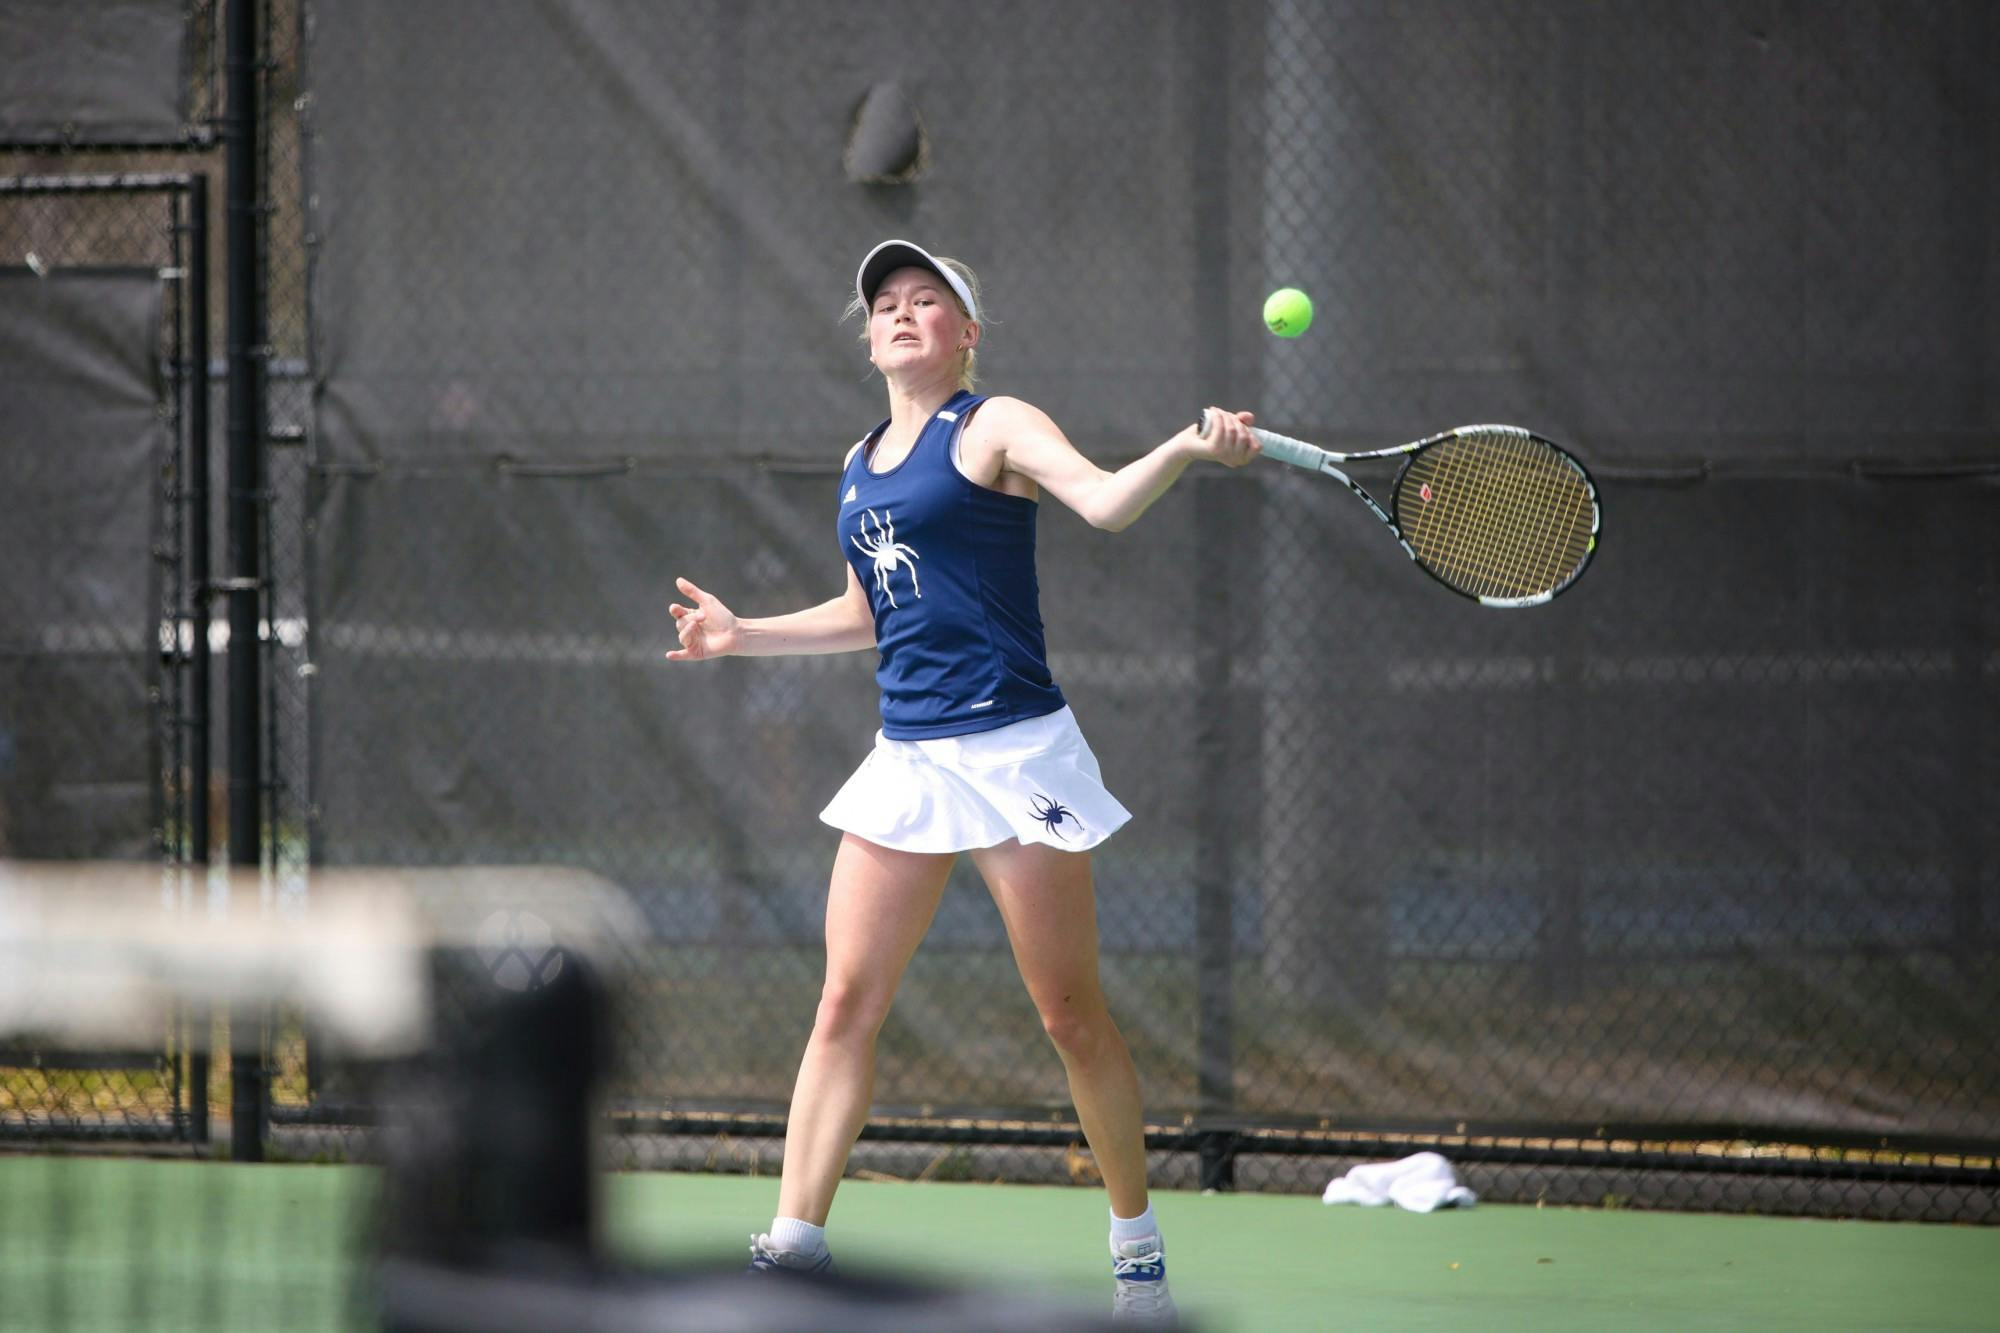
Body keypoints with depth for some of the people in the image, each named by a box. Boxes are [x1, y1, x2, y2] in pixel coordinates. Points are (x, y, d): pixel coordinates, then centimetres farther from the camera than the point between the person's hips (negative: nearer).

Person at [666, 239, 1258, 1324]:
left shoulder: (995, 426, -3)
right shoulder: (861, 463, 16)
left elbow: (1106, 500, -20)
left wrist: (1186, 449, -38)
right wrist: (744, 635, 22)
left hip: (1011, 749, -6)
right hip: (906, 757, 6)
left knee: (1072, 1015, -1)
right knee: (846, 1005, -1)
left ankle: (1136, 1244, 12)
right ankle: (795, 1238, 1)